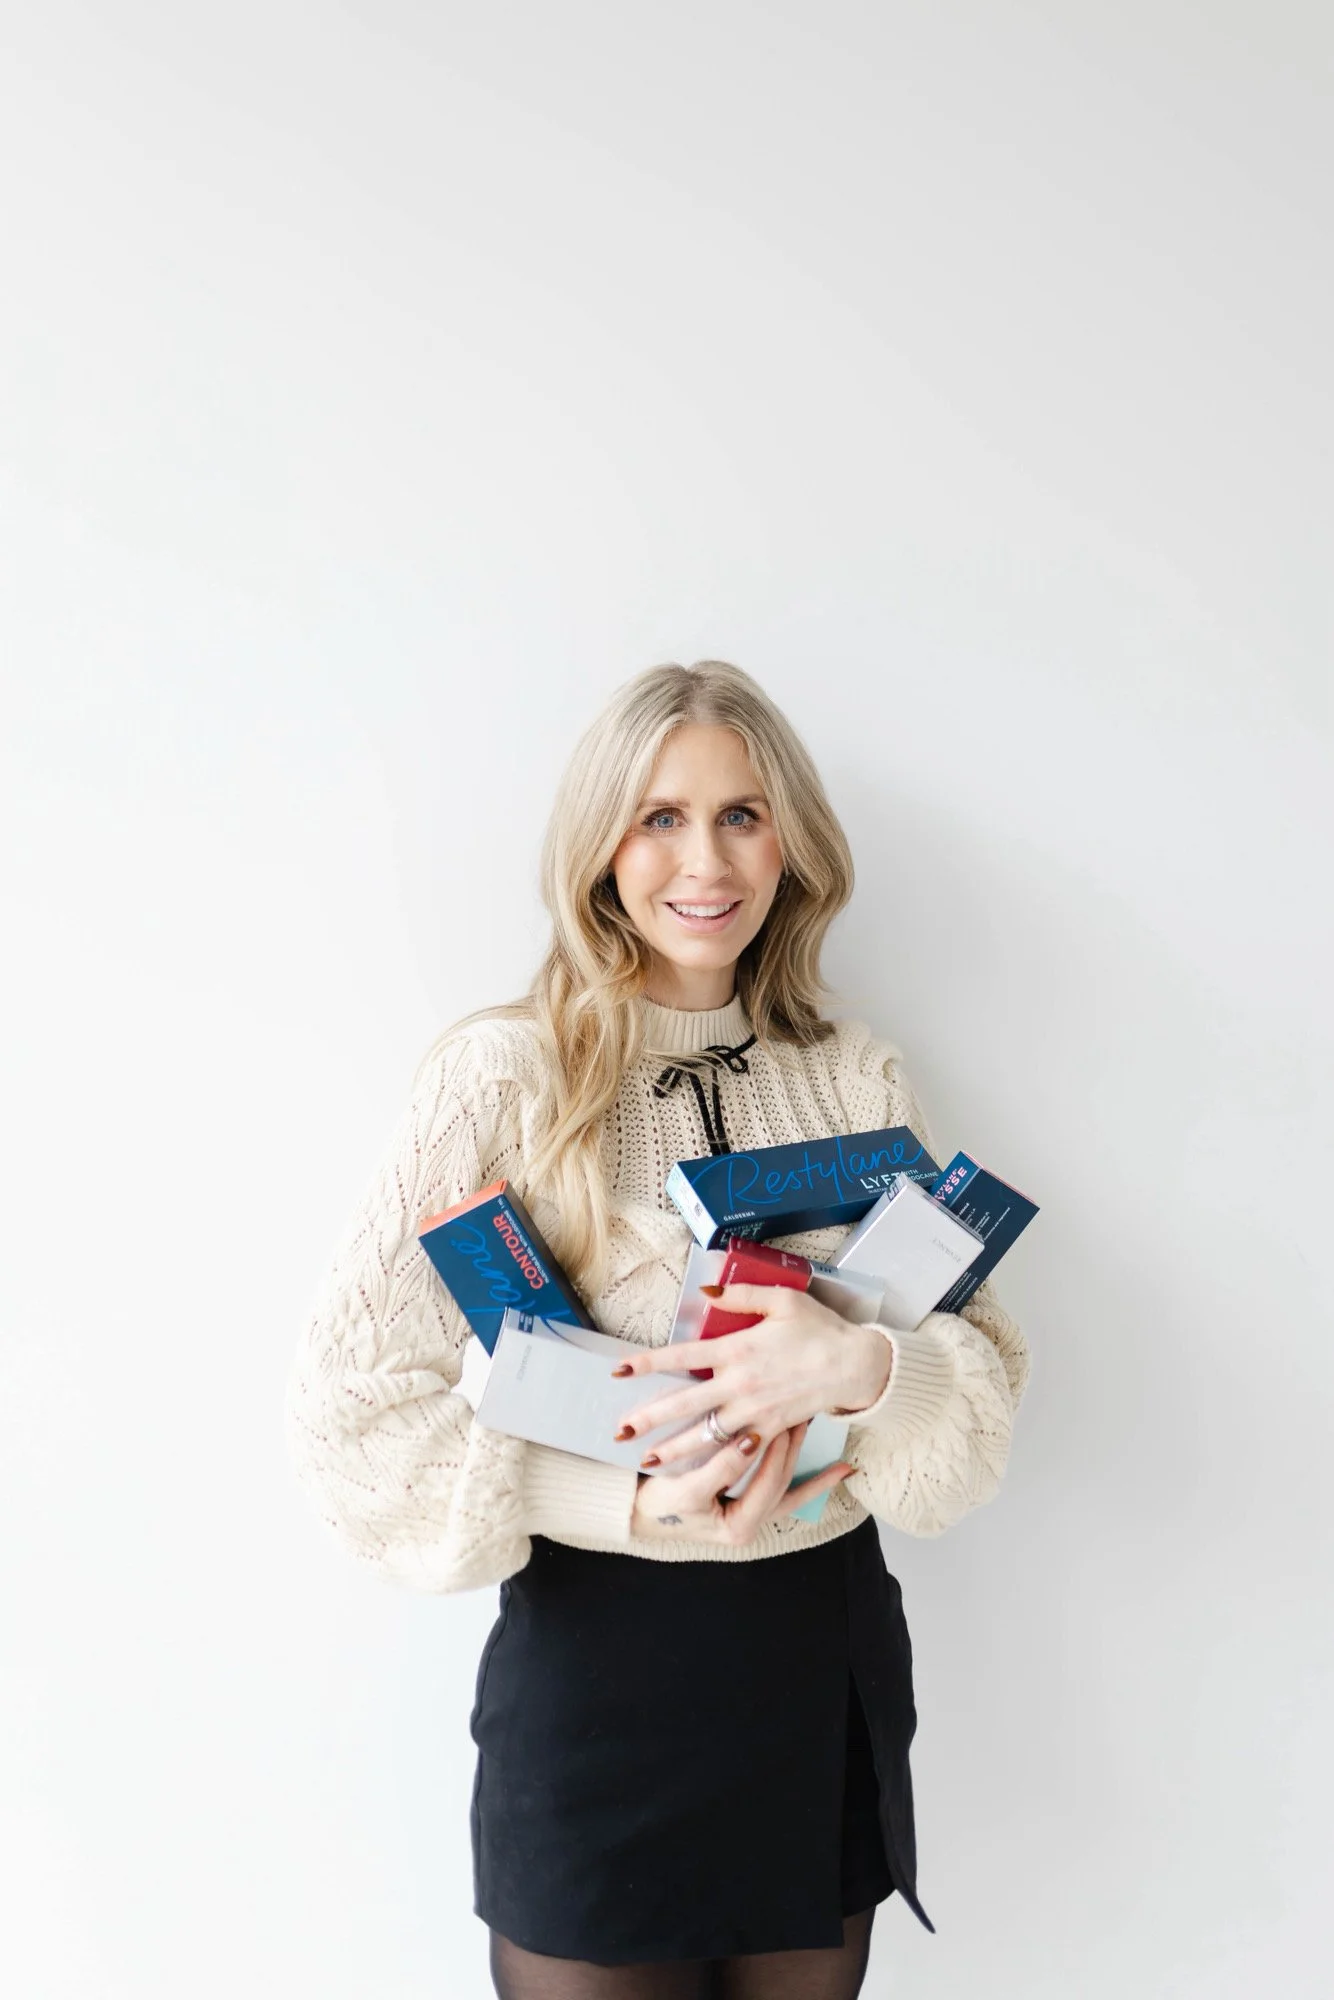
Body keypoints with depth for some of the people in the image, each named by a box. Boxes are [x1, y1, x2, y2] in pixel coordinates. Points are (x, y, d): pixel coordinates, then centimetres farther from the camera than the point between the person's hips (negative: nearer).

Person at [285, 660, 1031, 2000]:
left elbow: (990, 1364, 1)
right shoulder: (508, 1072, -11)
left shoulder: (860, 1082, 2)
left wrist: (863, 1365, -22)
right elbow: (352, 1401, -13)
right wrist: (633, 1505, -21)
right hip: (599, 1658, -4)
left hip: (829, 1653, 4)